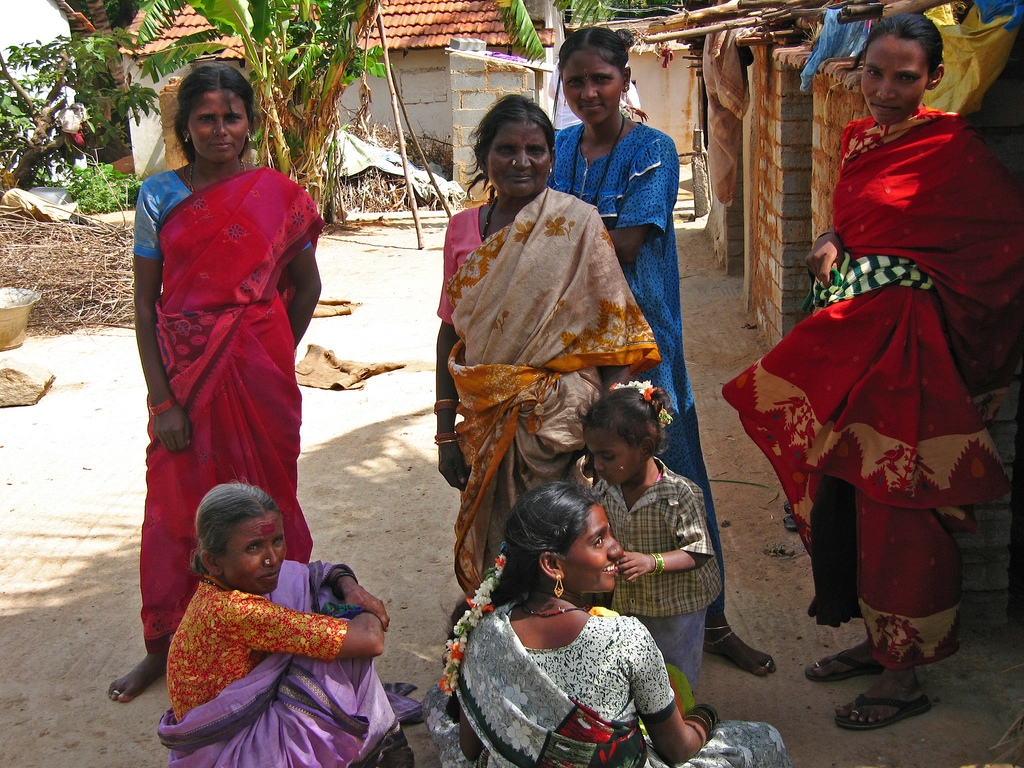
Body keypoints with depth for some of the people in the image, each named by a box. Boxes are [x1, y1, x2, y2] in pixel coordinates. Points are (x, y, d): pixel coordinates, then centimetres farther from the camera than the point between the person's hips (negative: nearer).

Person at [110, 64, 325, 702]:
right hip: (182, 374, 1)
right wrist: (162, 398, -8)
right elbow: (145, 304, -2)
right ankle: (165, 645, 27)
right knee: (176, 506, 10)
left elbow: (306, 287, 9)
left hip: (257, 376, -1)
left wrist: (272, 362, 7)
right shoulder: (159, 196, -1)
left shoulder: (278, 195, -3)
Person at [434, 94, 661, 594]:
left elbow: (611, 330, -7)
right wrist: (447, 431, 8)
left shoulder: (576, 223, -5)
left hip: (559, 417, -4)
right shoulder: (464, 229, 6)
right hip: (485, 419, 4)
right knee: (488, 539, 11)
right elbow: (451, 333, 10)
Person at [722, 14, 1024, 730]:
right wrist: (830, 244, 3)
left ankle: (905, 676, 14)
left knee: (892, 504, -1)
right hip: (846, 334, 8)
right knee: (835, 489, 12)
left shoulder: (951, 147, -10)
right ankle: (877, 639, 31)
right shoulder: (860, 139, 12)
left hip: (903, 343, -8)